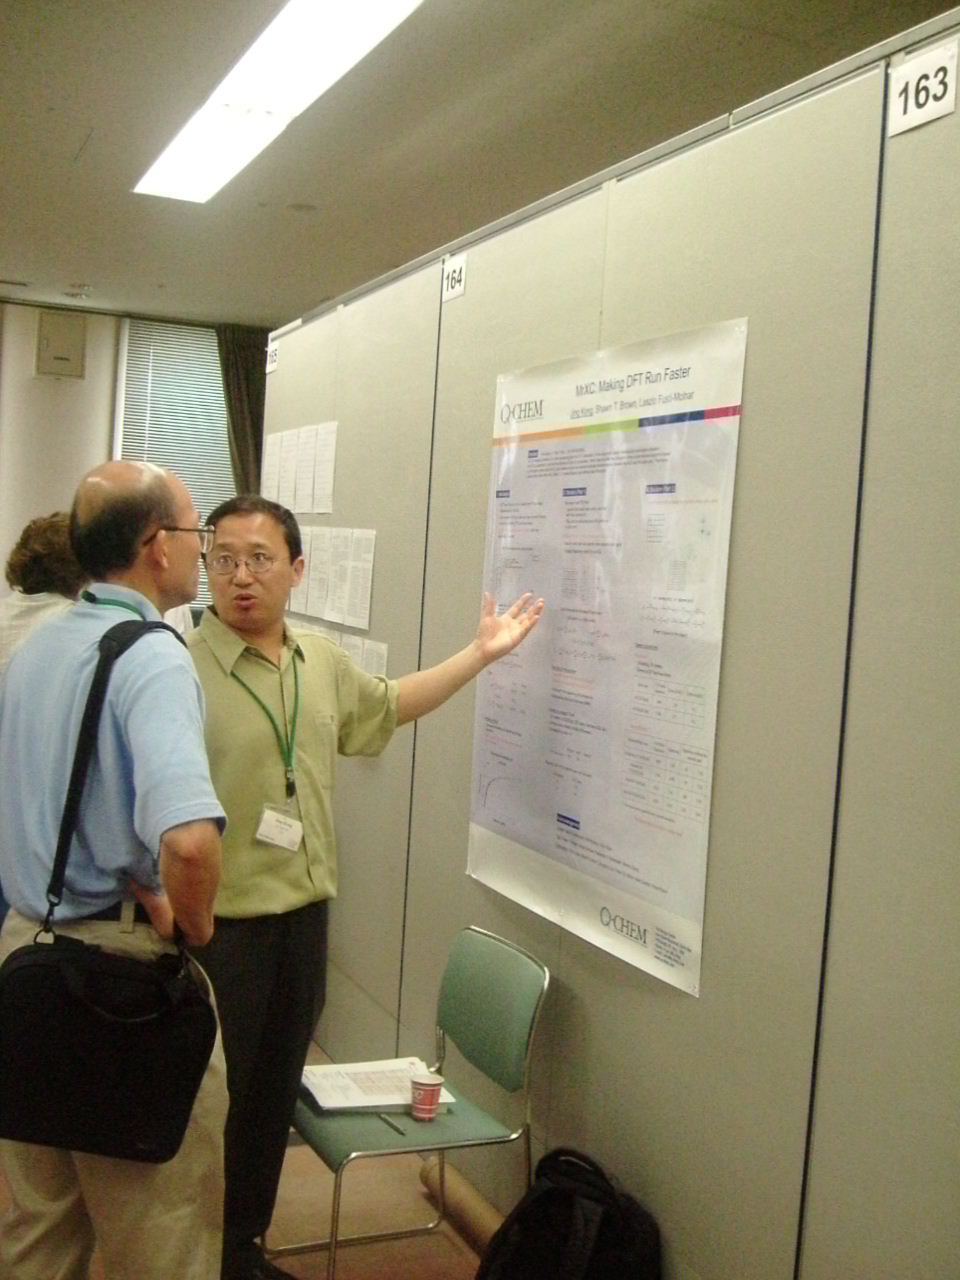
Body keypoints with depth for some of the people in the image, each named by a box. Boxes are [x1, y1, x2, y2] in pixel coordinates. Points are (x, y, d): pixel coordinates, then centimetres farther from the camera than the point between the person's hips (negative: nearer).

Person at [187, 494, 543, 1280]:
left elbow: (385, 707, 26)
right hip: (215, 927, -7)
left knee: (274, 1096, 19)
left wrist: (482, 652, 26)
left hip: (303, 917, 7)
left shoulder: (323, 663, 7)